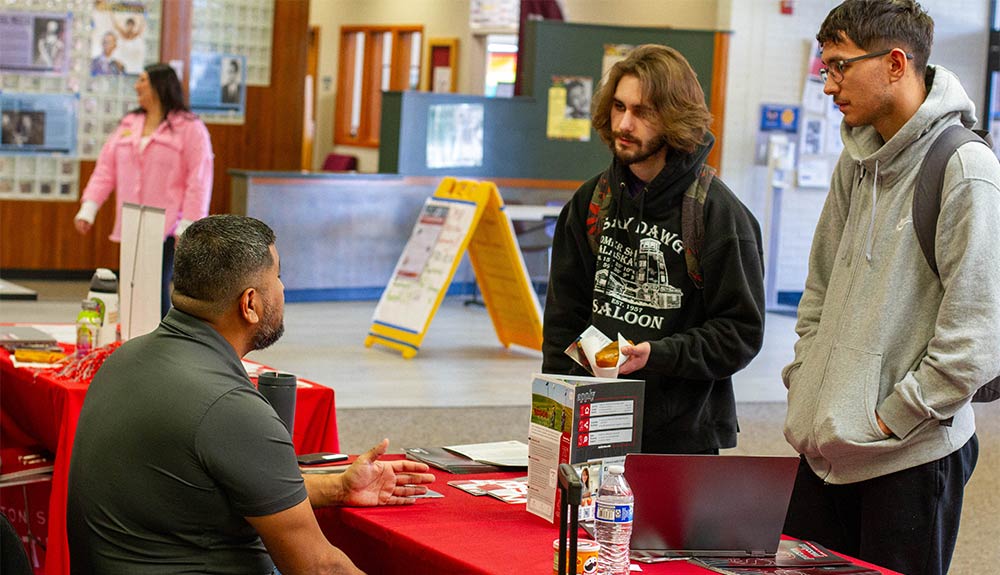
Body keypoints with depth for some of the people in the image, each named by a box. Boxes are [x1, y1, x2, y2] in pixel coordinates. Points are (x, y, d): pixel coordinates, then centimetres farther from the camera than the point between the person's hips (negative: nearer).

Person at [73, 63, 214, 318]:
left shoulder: (189, 128, -3)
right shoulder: (128, 125, 16)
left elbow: (198, 179, -9)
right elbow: (106, 168, 13)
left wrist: (187, 225, -15)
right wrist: (88, 208, 2)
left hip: (168, 229, -6)